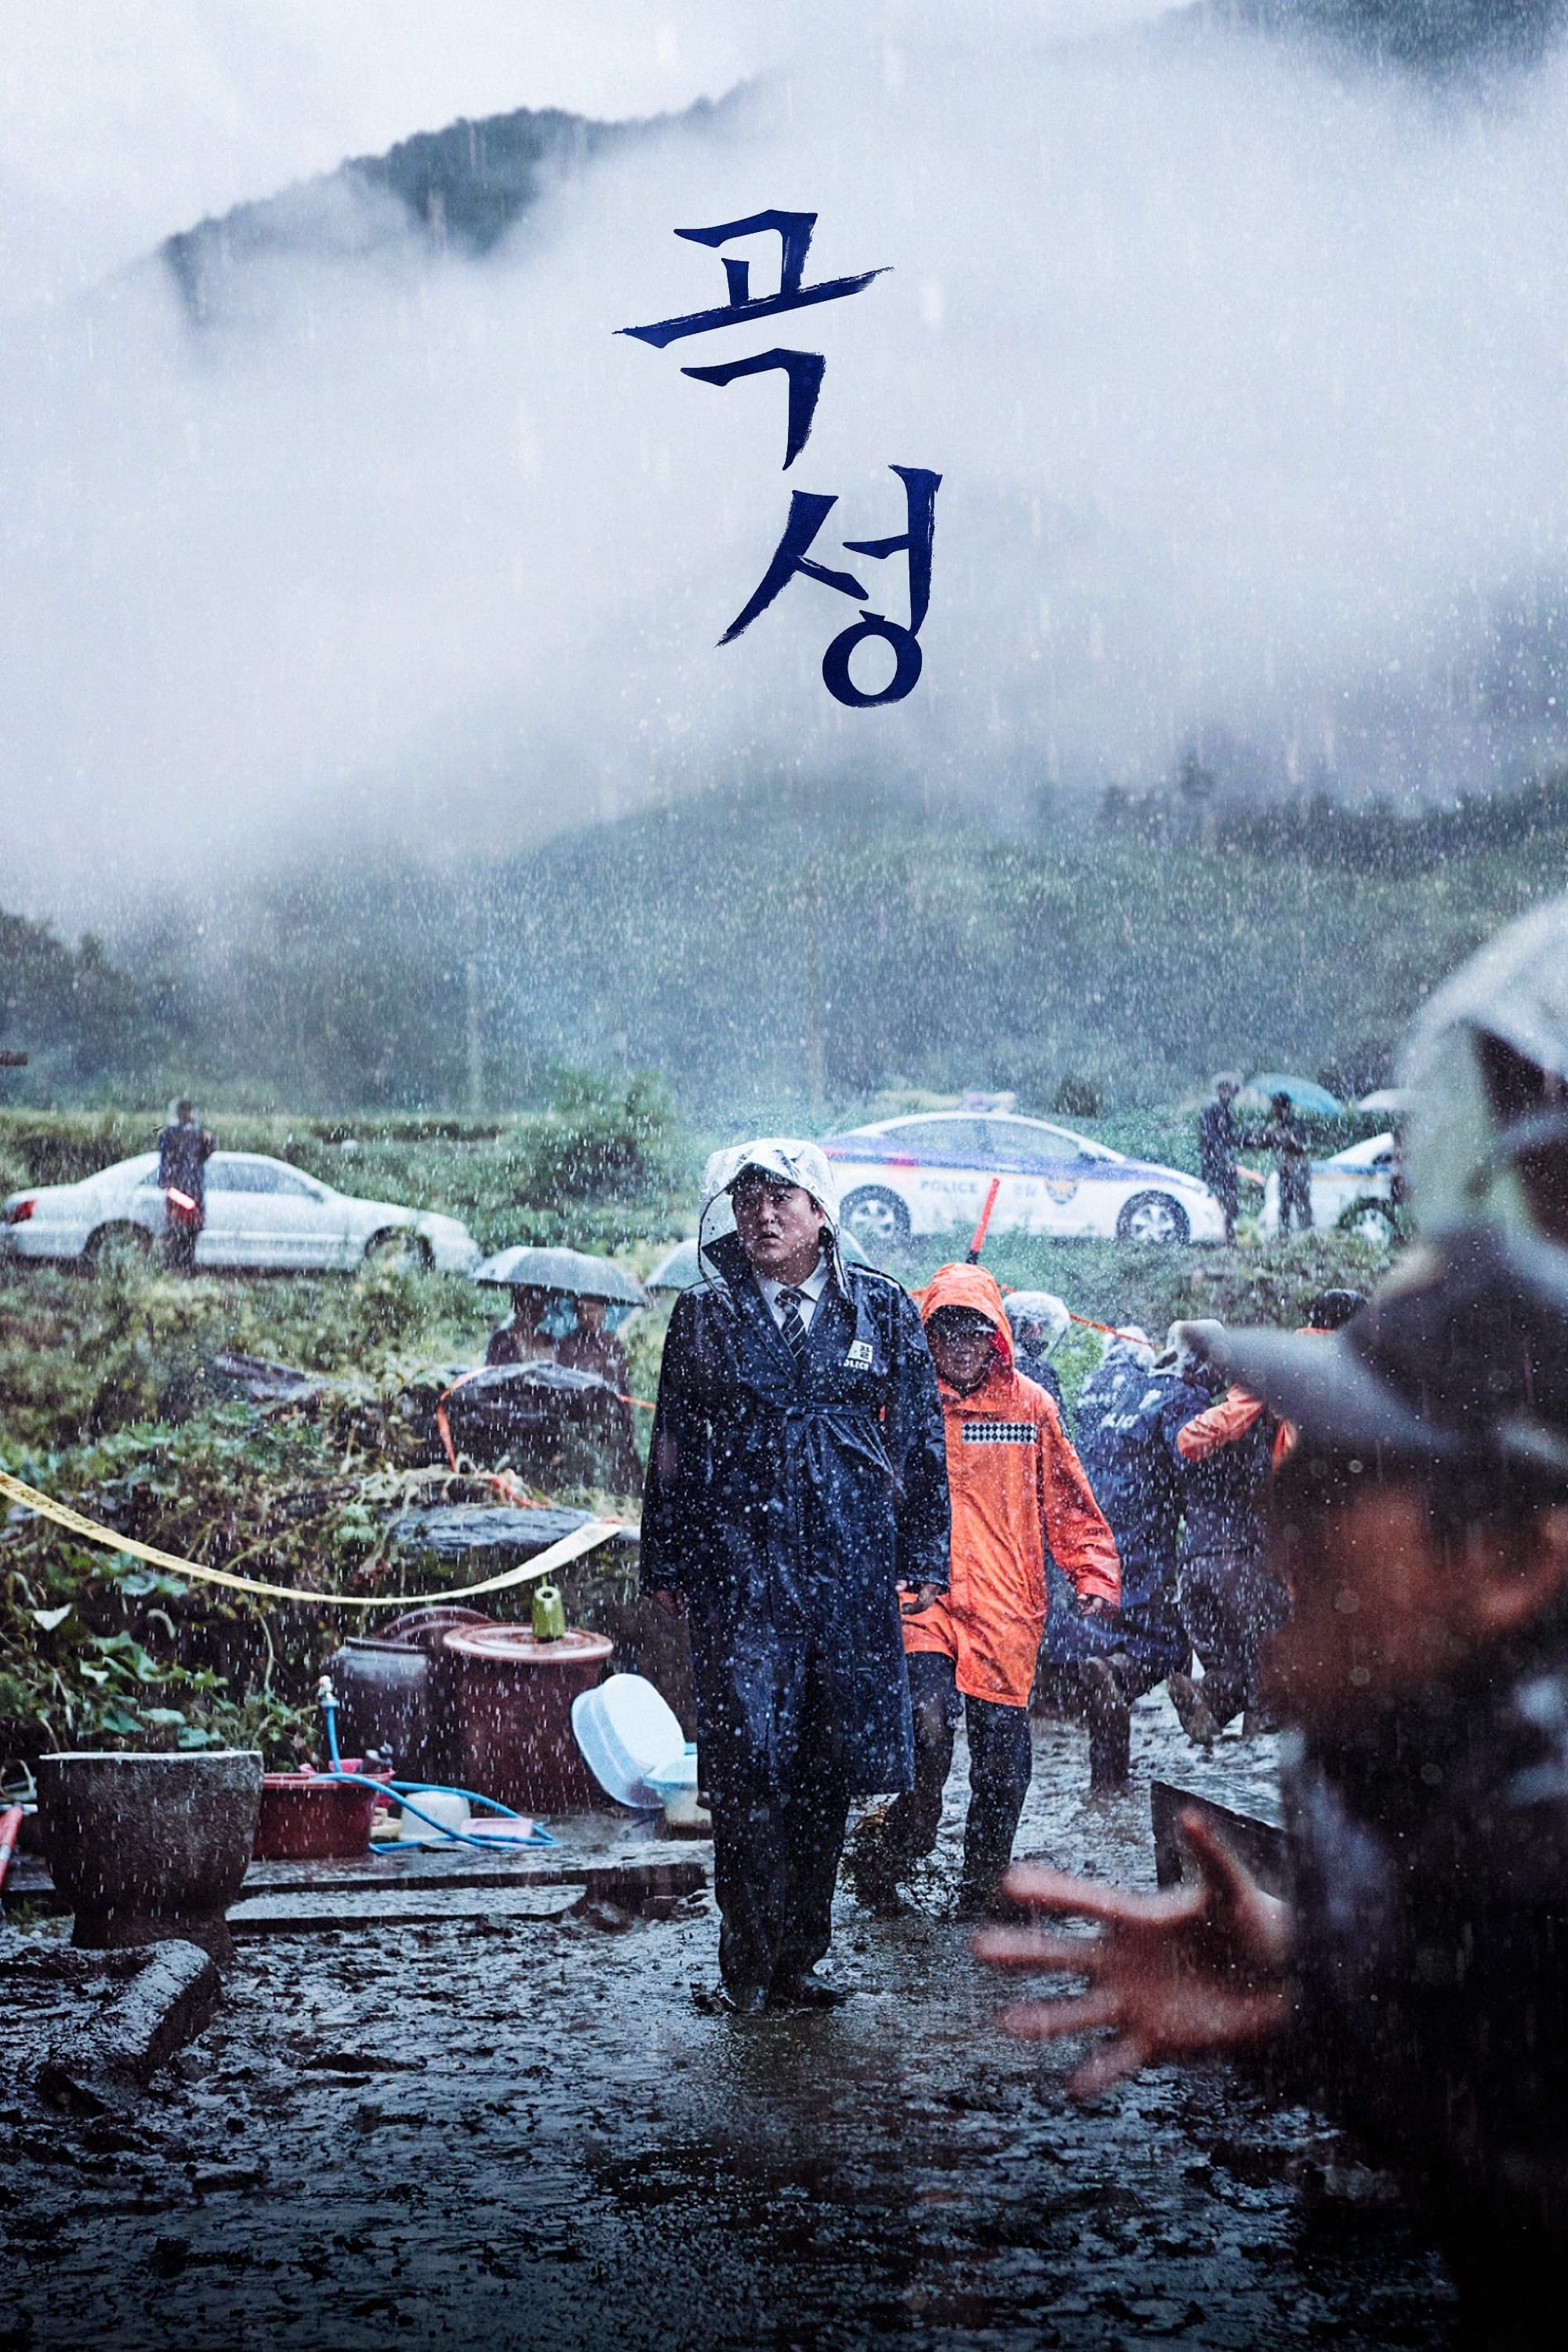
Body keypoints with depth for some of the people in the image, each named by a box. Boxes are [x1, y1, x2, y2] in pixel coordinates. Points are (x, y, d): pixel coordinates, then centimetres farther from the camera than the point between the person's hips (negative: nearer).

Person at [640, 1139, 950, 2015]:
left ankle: (799, 1958, 17)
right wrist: (668, 1563, 8)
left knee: (828, 1769, 6)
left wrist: (925, 1550, 5)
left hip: (851, 1564, 1)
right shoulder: (707, 1313, 7)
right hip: (740, 1563, -1)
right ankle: (748, 1965, 3)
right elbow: (675, 1442, 10)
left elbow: (920, 1432, 10)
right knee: (749, 1764, -7)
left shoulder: (882, 1308, 7)